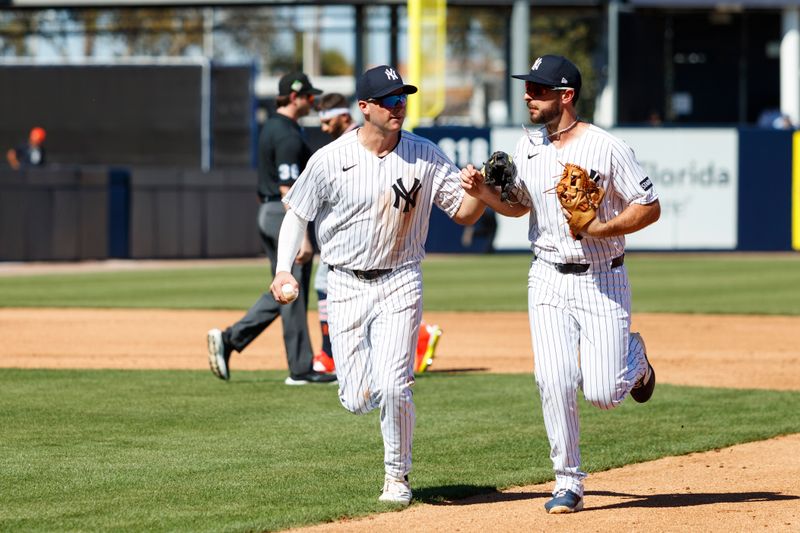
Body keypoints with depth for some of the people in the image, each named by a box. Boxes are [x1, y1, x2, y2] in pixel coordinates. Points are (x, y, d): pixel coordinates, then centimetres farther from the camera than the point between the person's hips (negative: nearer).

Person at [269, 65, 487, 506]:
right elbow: (297, 213, 2)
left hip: (400, 283, 0)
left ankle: (397, 476, 9)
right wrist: (283, 270, -11)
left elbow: (463, 213, 0)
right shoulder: (330, 160, -8)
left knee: (392, 389, -14)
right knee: (358, 400, -2)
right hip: (346, 285, 0)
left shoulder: (425, 156, -4)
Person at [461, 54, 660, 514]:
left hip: (603, 280, -4)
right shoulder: (528, 147, 5)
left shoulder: (607, 148, -13)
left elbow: (650, 208, -8)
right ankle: (569, 484, 2)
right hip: (549, 281, 4)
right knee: (555, 383, -10)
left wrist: (601, 228, -22)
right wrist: (483, 191, 1)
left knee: (602, 393, -8)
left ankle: (632, 358, 27)